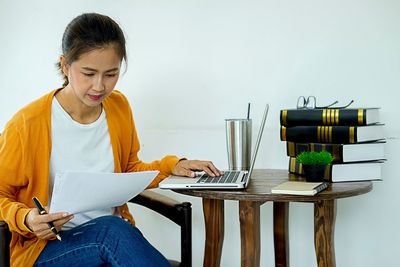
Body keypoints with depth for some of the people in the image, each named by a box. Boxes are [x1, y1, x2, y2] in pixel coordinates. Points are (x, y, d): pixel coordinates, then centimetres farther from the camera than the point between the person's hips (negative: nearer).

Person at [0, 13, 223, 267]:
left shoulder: (119, 107, 7)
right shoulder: (26, 125, -11)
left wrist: (172, 166, 6)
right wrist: (26, 219, -22)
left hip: (113, 236, 4)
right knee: (111, 228, -34)